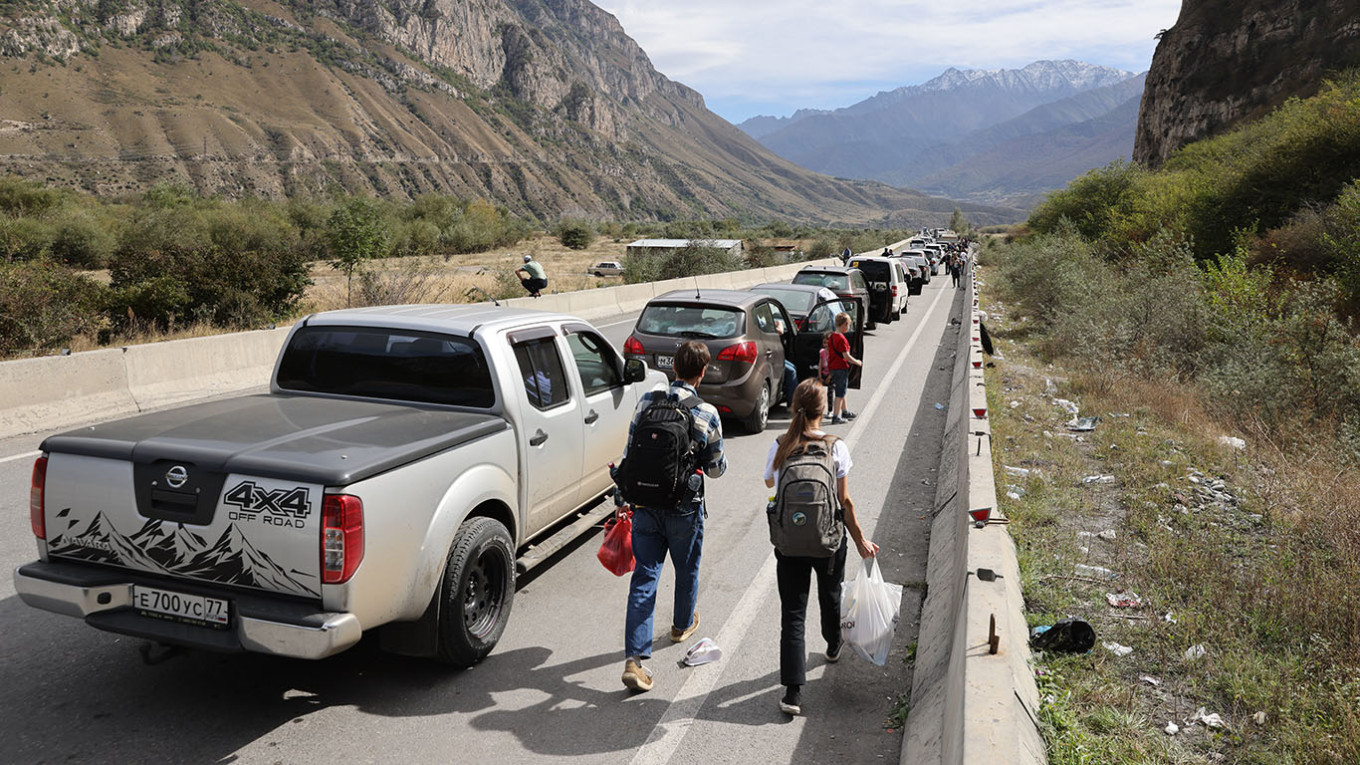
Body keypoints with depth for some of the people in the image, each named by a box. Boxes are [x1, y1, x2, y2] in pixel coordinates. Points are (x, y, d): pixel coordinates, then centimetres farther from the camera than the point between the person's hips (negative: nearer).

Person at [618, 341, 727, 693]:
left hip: (645, 504, 2)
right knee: (687, 570, 23)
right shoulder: (706, 414, -12)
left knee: (644, 577, 3)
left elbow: (630, 454, 3)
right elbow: (716, 468, -4)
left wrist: (625, 499, 12)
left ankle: (635, 659, -4)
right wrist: (715, 462, 20)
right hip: (684, 508, -2)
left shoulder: (647, 401, -2)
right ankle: (683, 624, 48)